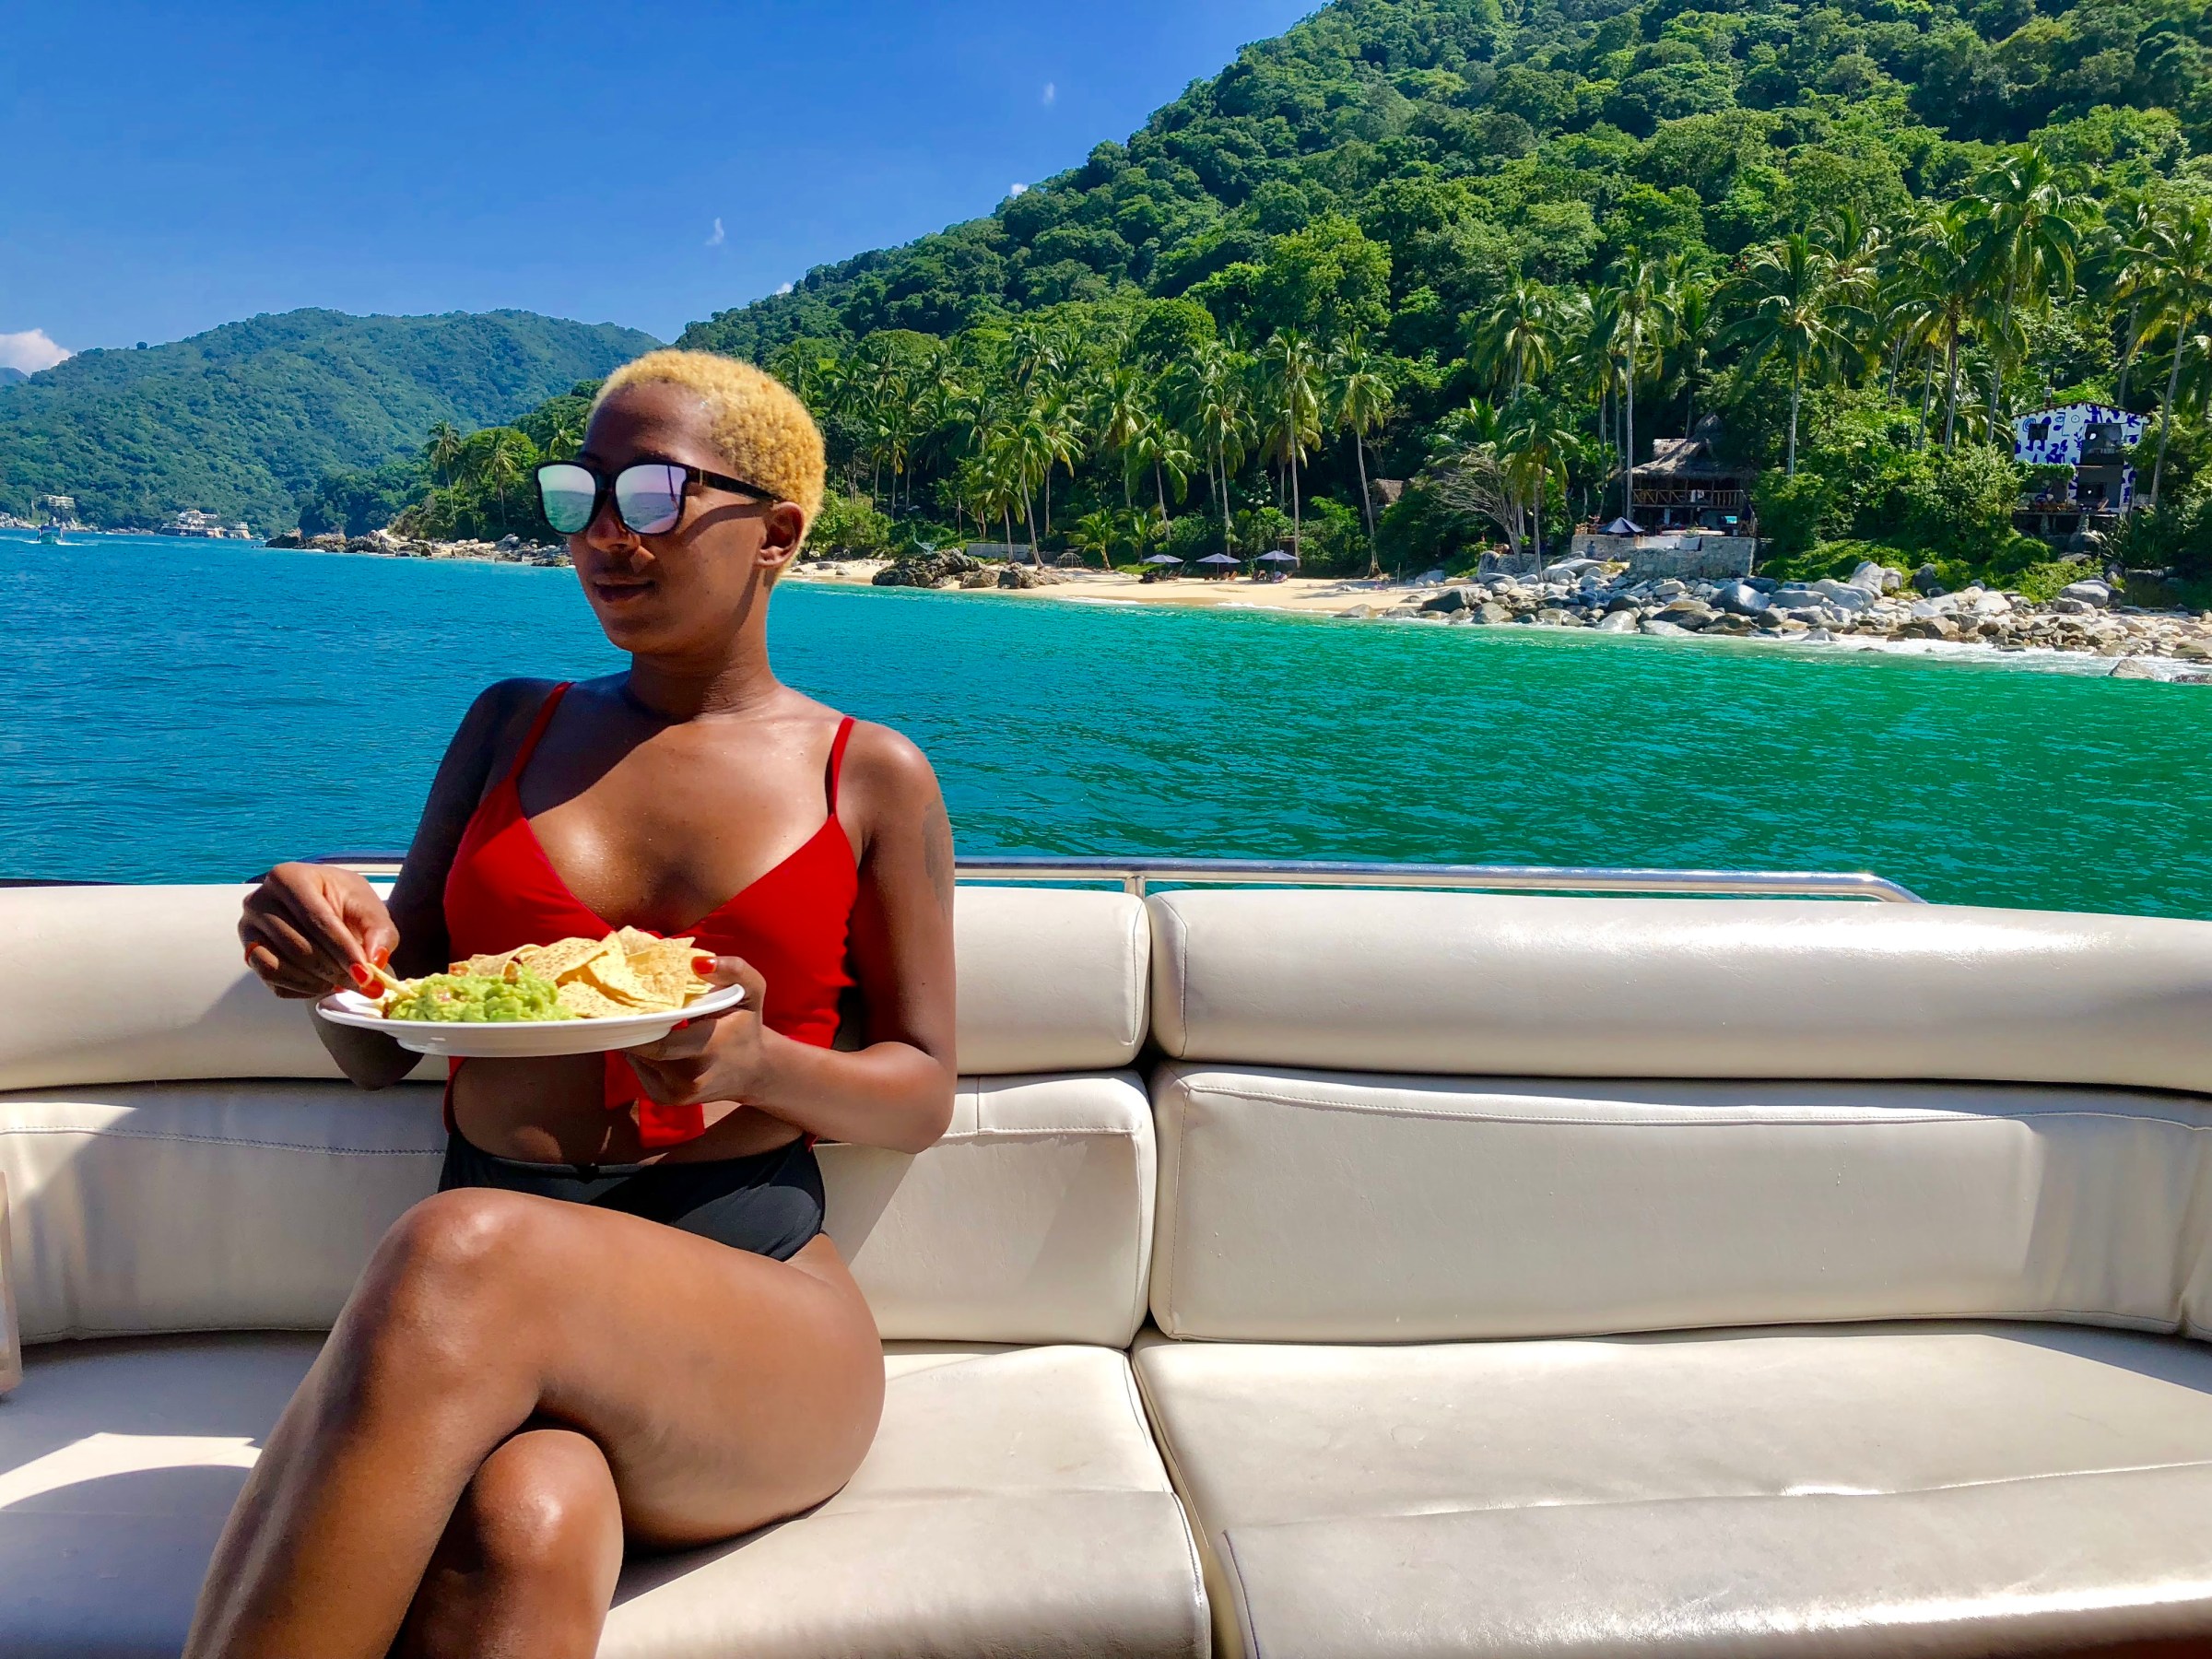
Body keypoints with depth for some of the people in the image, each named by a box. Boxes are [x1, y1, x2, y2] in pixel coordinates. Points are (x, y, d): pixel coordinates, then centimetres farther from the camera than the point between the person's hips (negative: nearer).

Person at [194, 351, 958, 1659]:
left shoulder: (872, 778, 7)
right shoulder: (512, 727, 16)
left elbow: (924, 1093, 8)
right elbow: (379, 1052, 18)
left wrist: (764, 1062, -14)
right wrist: (339, 954, -6)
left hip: (755, 1316, -1)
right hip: (491, 1309, 2)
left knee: (462, 1256, -36)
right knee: (520, 1523, -37)